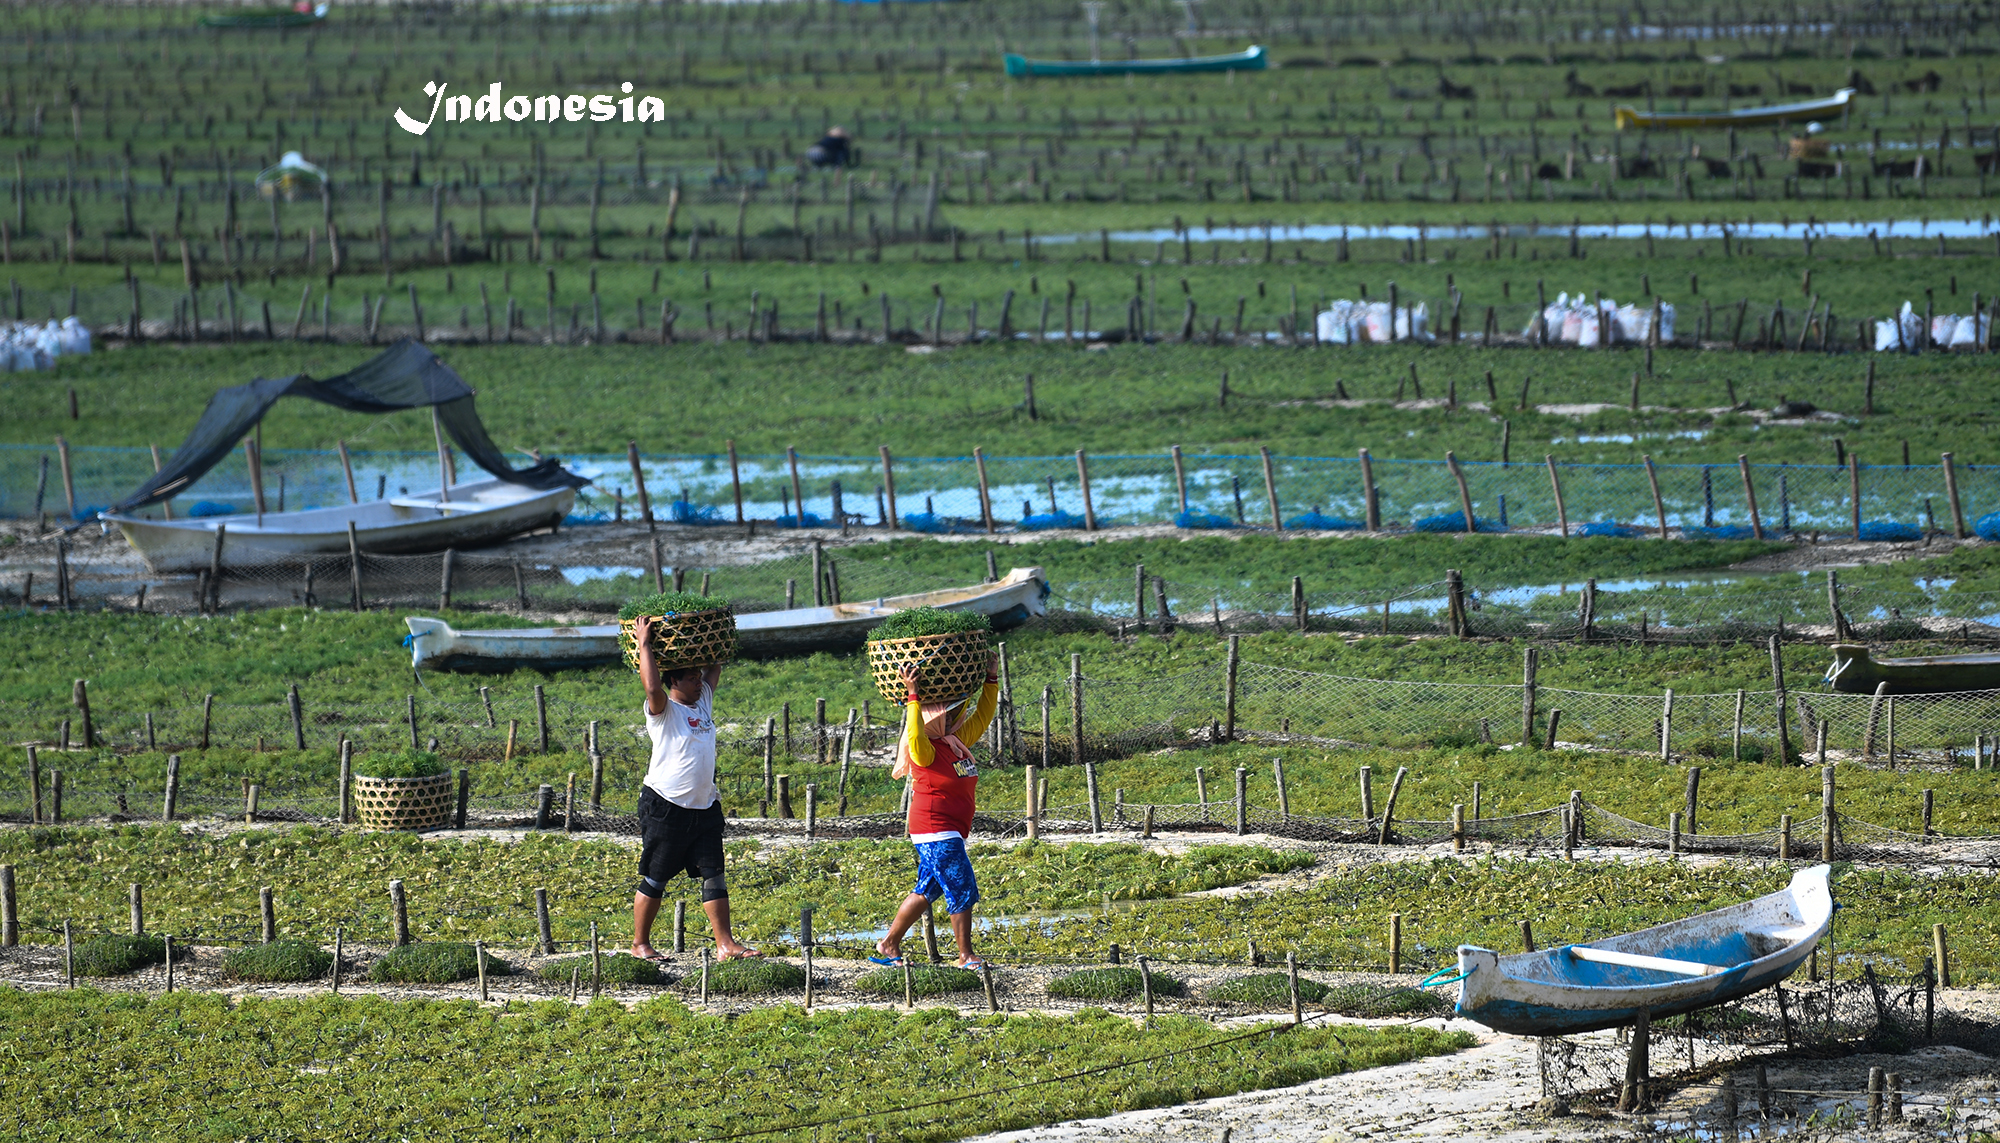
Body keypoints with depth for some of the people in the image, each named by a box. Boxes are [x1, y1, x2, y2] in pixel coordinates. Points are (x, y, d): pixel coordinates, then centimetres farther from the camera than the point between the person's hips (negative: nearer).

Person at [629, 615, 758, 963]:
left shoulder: (704, 702, 12)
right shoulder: (664, 711, -8)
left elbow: (715, 667, 23)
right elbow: (652, 686, -27)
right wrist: (644, 643, -22)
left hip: (705, 807, 7)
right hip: (666, 807, -7)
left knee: (713, 876, 3)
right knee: (655, 879, 2)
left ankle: (726, 944, 3)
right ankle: (640, 944, 10)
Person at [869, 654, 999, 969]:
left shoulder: (958, 742, 10)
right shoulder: (925, 752, -15)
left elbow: (982, 716, 20)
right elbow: (915, 739, -38)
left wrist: (990, 679, 13)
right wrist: (914, 698, -38)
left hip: (949, 833, 9)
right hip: (935, 831, -9)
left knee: (926, 891, 16)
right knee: (963, 891, -8)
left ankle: (888, 944, 25)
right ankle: (966, 957, 0)